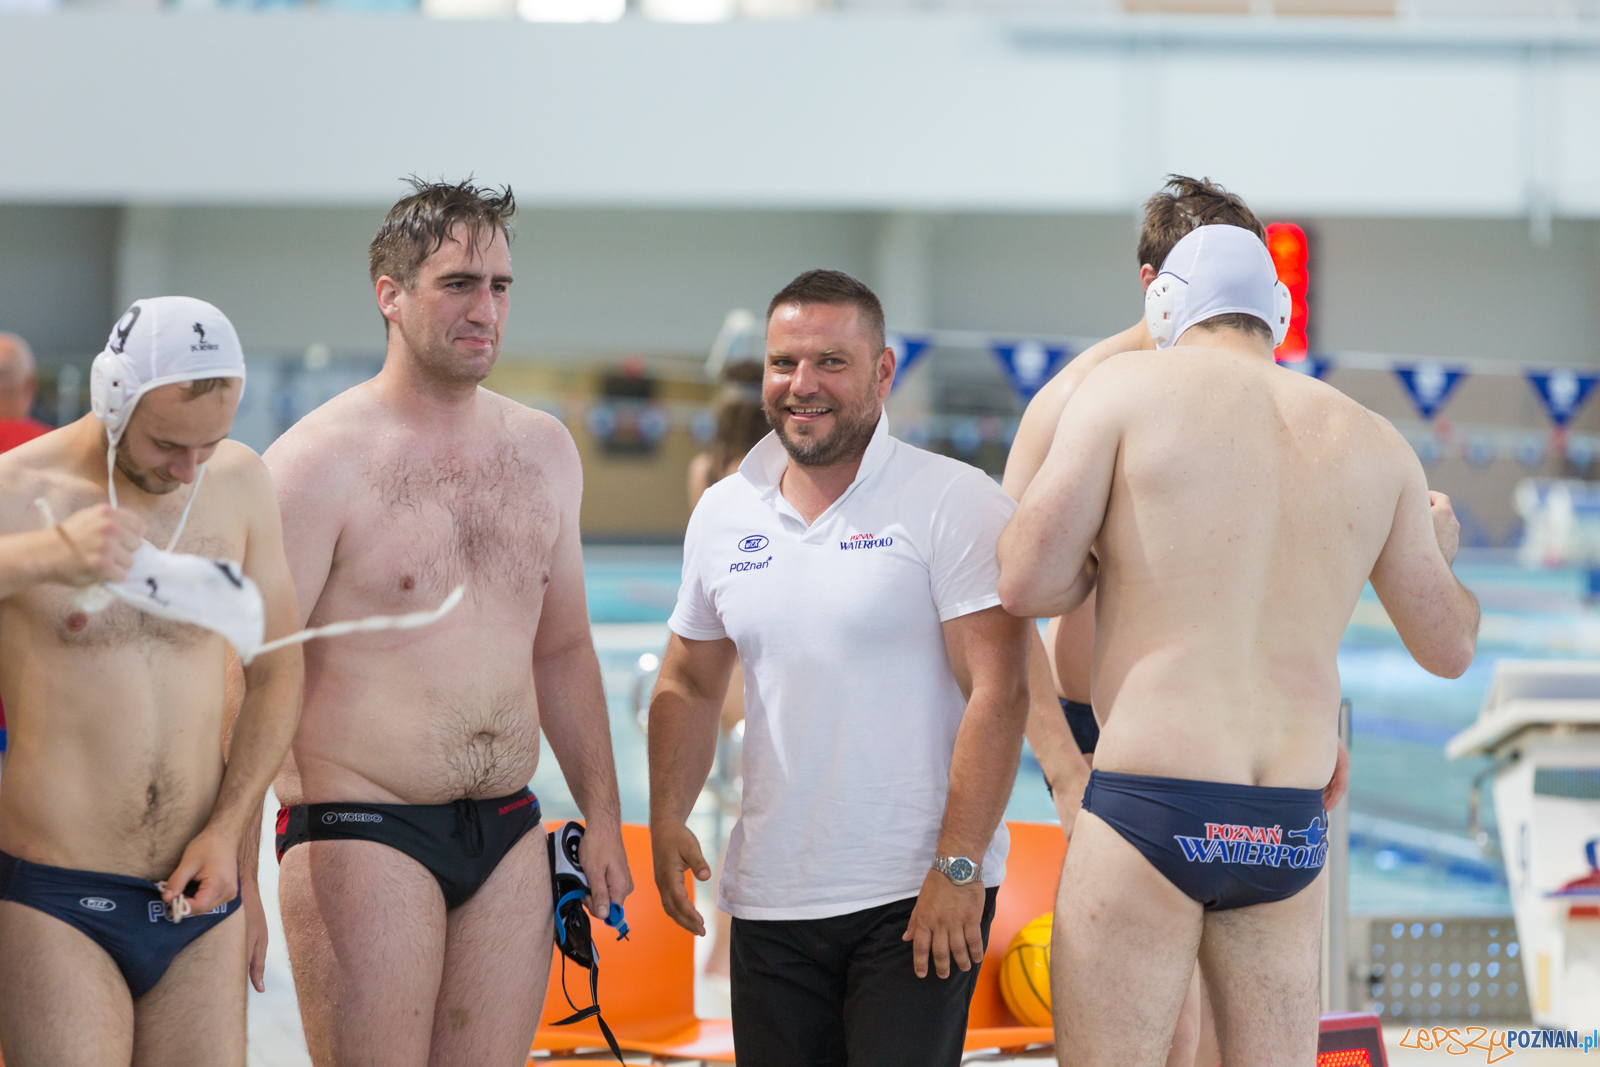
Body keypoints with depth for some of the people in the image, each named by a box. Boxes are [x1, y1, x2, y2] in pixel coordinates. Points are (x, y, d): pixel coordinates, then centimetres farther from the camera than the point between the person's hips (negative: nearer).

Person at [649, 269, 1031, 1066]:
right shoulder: (724, 514, 10)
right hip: (770, 902, 5)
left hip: (918, 900, -5)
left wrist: (958, 867, -18)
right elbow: (690, 685, 19)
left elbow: (997, 692, -12)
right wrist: (667, 818, 3)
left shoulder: (956, 504, -6)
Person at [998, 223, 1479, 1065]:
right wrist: (1440, 550, 39)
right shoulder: (1374, 445, 10)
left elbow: (1027, 584, -8)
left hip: (1146, 809, -4)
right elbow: (1448, 646, 18)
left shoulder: (1130, 387, -1)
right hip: (1290, 836, 4)